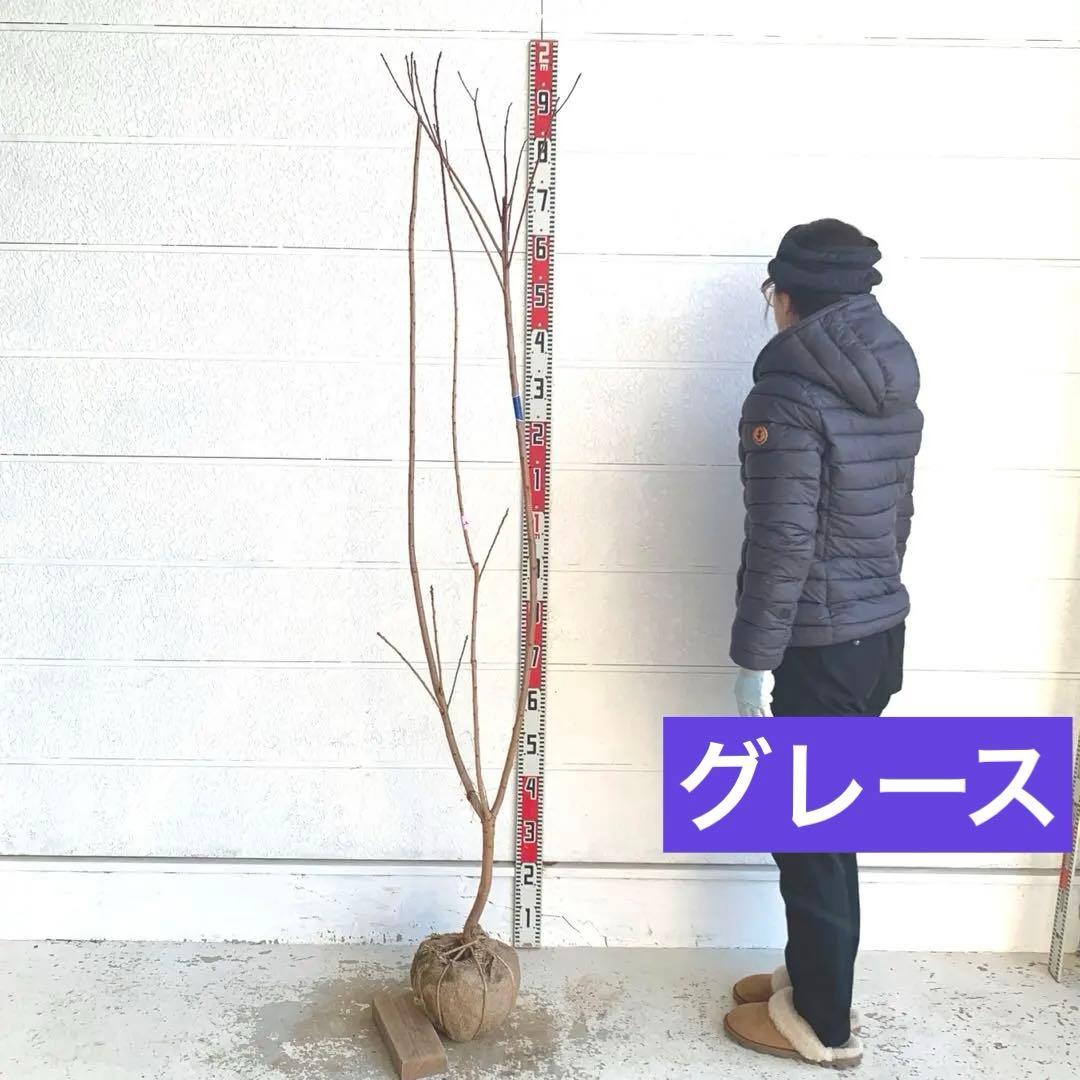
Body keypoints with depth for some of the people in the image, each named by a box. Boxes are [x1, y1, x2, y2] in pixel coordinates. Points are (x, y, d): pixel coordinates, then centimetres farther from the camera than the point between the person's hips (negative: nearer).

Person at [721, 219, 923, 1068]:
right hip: (880, 636, 9)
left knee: (809, 834, 6)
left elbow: (782, 545, -22)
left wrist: (754, 660, -14)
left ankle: (824, 1022, 22)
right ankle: (812, 976, 36)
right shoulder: (895, 391, 7)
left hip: (818, 651, -8)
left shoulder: (789, 398, -19)